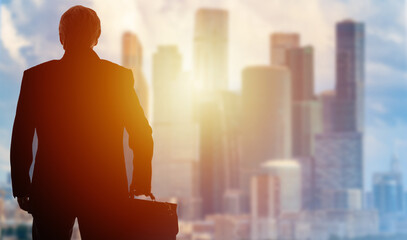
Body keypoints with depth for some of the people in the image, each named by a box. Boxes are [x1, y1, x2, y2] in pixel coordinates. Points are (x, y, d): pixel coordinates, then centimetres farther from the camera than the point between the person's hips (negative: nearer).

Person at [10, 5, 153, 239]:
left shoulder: (36, 77, -2)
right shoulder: (120, 77, -1)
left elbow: (21, 138, -1)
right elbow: (141, 135, 0)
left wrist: (21, 187, 6)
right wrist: (142, 186, 10)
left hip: (50, 191, 0)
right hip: (105, 193, 0)